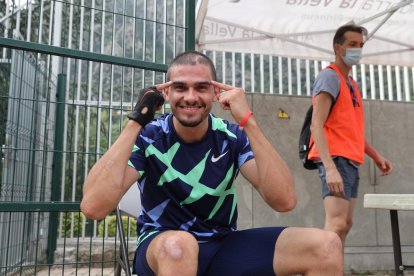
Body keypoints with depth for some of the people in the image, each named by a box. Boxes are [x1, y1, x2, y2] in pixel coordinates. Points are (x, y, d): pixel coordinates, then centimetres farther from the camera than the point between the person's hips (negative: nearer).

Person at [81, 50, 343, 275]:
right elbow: (93, 207, -26)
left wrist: (248, 121, -25)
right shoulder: (148, 137, -11)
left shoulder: (232, 137, -5)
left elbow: (284, 201, -19)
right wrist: (136, 121, -26)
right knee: (178, 244, -40)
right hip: (162, 250, -2)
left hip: (223, 247, 3)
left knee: (326, 245, -16)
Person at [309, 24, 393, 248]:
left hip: (351, 161, 10)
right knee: (336, 224, -18)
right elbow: (316, 126, -19)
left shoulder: (351, 83, 20)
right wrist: (330, 167, -28)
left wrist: (376, 156, 20)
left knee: (345, 225, 12)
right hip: (336, 159, -10)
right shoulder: (329, 77, -8)